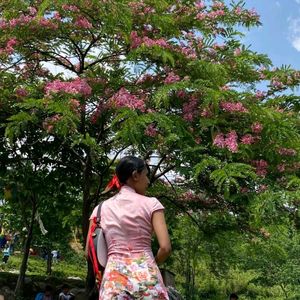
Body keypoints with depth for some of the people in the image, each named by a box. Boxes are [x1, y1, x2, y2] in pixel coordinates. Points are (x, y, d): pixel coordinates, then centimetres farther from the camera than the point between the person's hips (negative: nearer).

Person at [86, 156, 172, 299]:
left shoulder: (100, 208, 11)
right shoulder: (150, 203, 1)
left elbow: (89, 252, 9)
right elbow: (165, 247, -7)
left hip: (114, 278, 3)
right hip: (146, 276, -2)